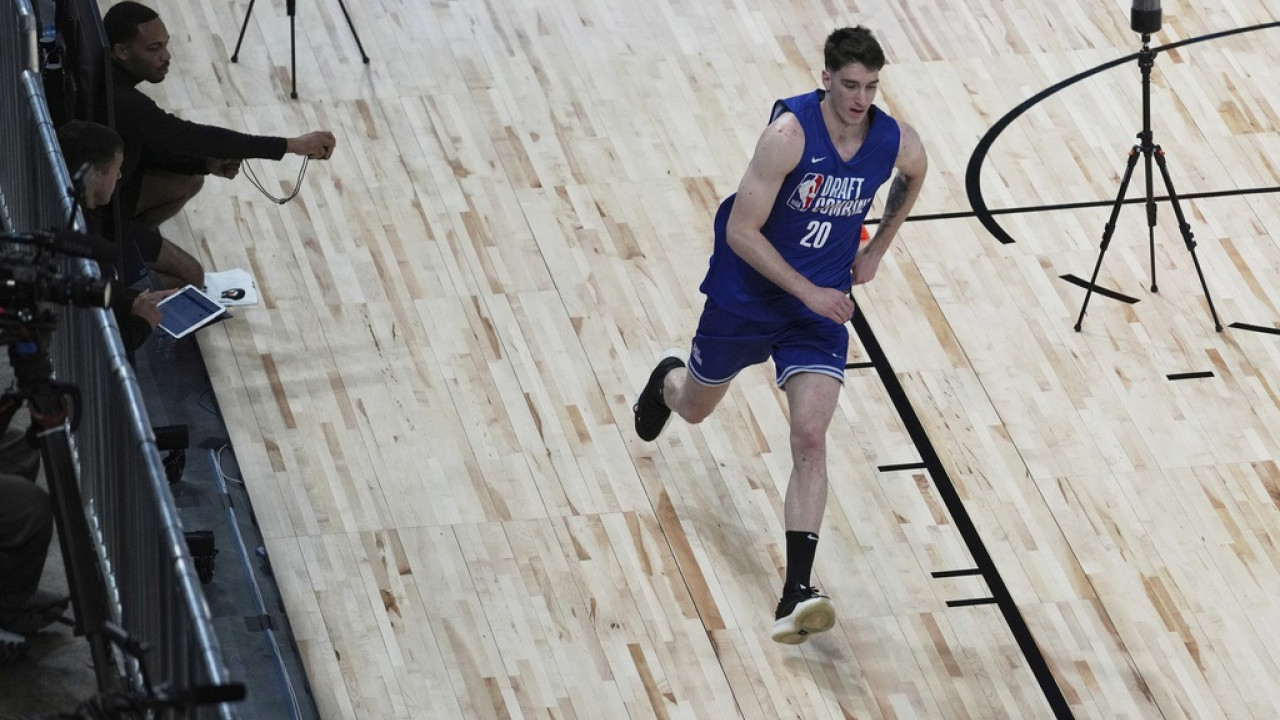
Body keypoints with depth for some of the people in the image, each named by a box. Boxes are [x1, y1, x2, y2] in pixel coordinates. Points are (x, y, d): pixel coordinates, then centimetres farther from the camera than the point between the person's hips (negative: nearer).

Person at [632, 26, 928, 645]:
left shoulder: (897, 143, -13)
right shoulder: (790, 134, -27)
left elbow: (913, 177, 15)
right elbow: (742, 231, -25)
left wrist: (878, 249, 10)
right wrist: (808, 290, -27)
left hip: (822, 308, 1)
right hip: (747, 294, -1)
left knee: (810, 439, -16)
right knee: (694, 409, 23)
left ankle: (797, 594, -21)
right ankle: (667, 379, 64)